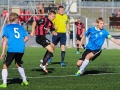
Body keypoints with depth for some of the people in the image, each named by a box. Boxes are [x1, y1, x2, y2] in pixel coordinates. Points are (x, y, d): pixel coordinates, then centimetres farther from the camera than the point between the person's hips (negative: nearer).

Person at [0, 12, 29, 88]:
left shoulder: (7, 27, 7)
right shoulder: (21, 27, 15)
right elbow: (26, 38, 8)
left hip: (11, 50, -4)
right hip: (21, 50, 4)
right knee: (18, 64, 27)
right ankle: (24, 80, 28)